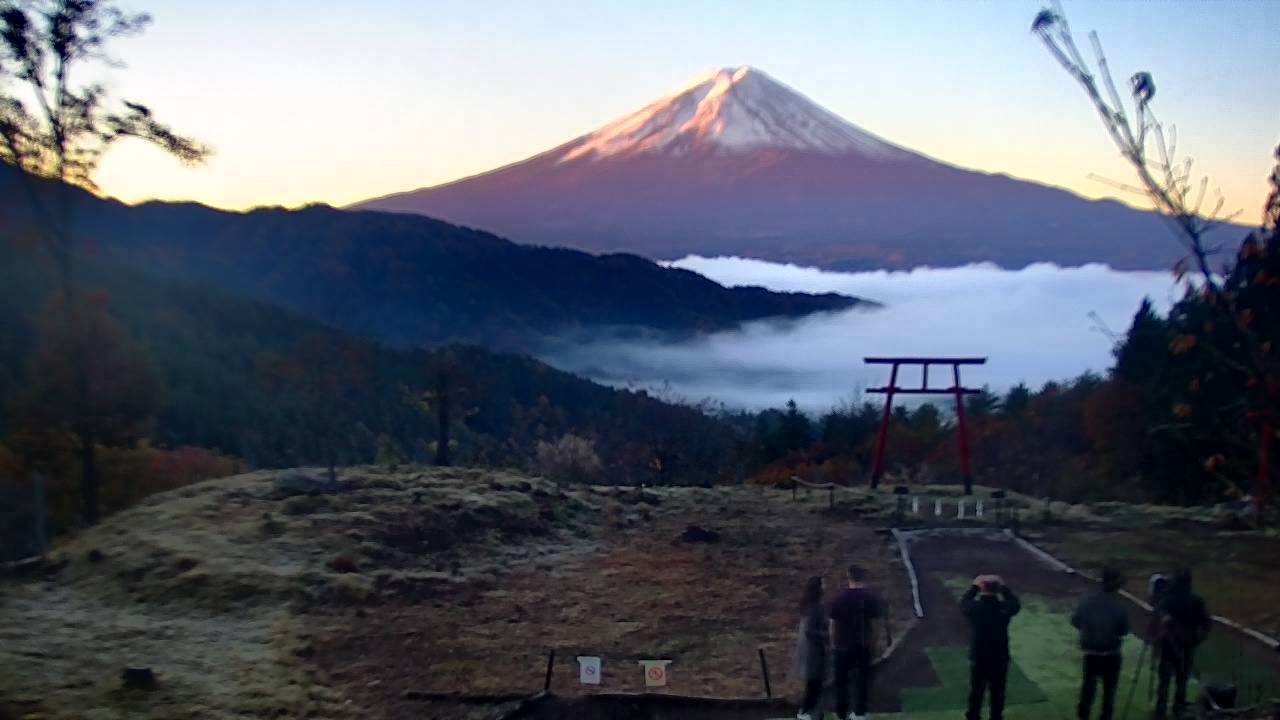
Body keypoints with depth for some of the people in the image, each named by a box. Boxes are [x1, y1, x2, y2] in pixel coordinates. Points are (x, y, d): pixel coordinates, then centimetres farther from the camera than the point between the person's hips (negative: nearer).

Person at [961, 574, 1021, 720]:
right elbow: (1015, 604, 5)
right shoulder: (1004, 608, -18)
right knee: (997, 692, 16)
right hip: (1000, 659, -1)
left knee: (976, 691, 19)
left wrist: (974, 586, 12)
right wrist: (1004, 587, 10)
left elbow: (963, 603, 6)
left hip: (978, 658, 1)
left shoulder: (974, 607, -18)